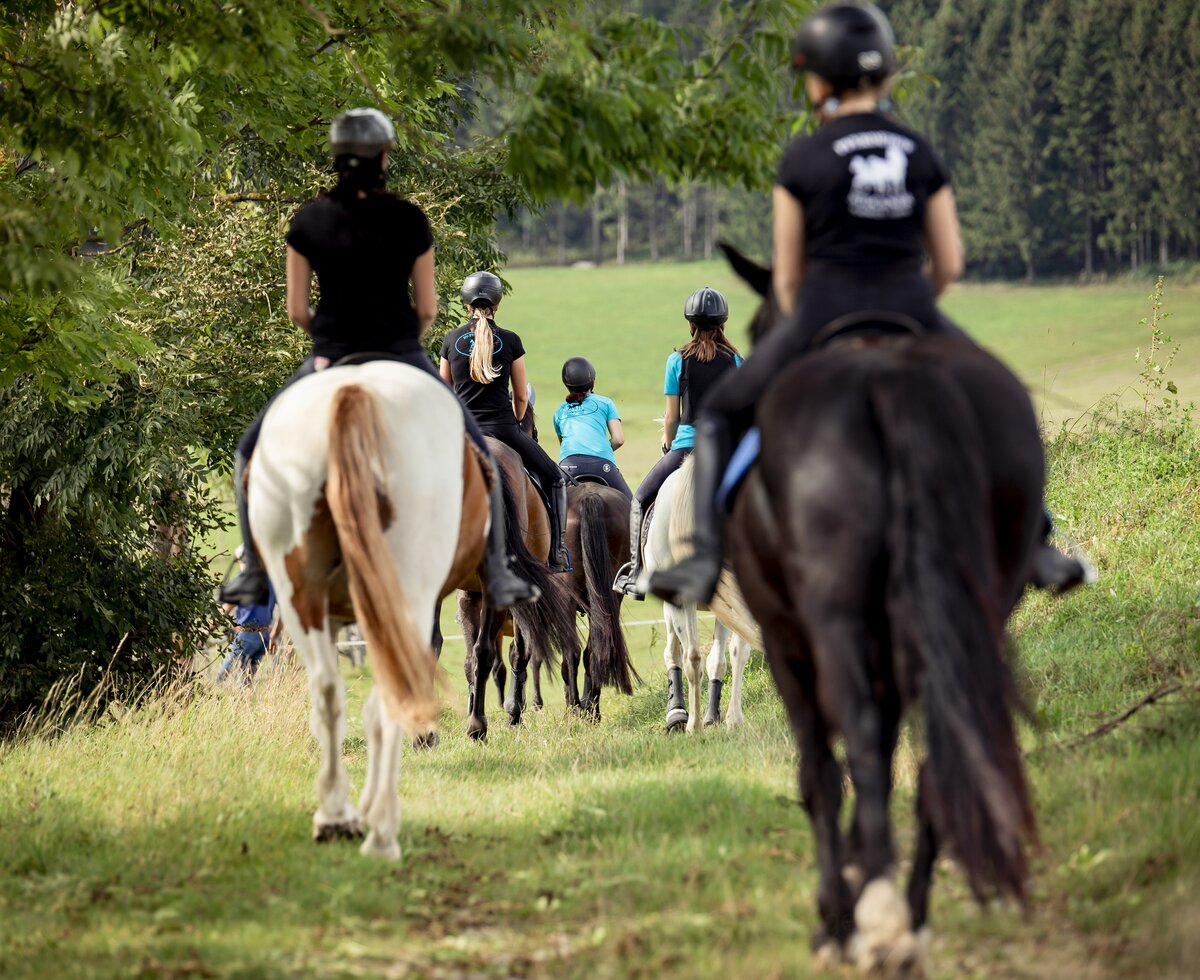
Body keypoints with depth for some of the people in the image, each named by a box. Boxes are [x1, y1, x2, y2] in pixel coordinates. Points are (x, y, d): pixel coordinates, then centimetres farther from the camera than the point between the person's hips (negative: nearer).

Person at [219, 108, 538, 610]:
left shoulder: (308, 221, -3)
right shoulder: (409, 220, -4)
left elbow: (296, 311, -1)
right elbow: (427, 309, -1)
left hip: (330, 361, 0)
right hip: (403, 358, 0)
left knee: (251, 454, 19)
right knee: (478, 454, 18)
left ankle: (255, 574, 12)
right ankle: (497, 578, 14)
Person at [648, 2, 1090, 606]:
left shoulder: (803, 159, -3)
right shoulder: (921, 155, 6)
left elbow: (787, 275, 3)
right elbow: (949, 264, 7)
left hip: (824, 315, -2)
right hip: (914, 319, 3)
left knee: (719, 417, 18)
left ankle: (706, 556, 2)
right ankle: (1032, 542, 17)